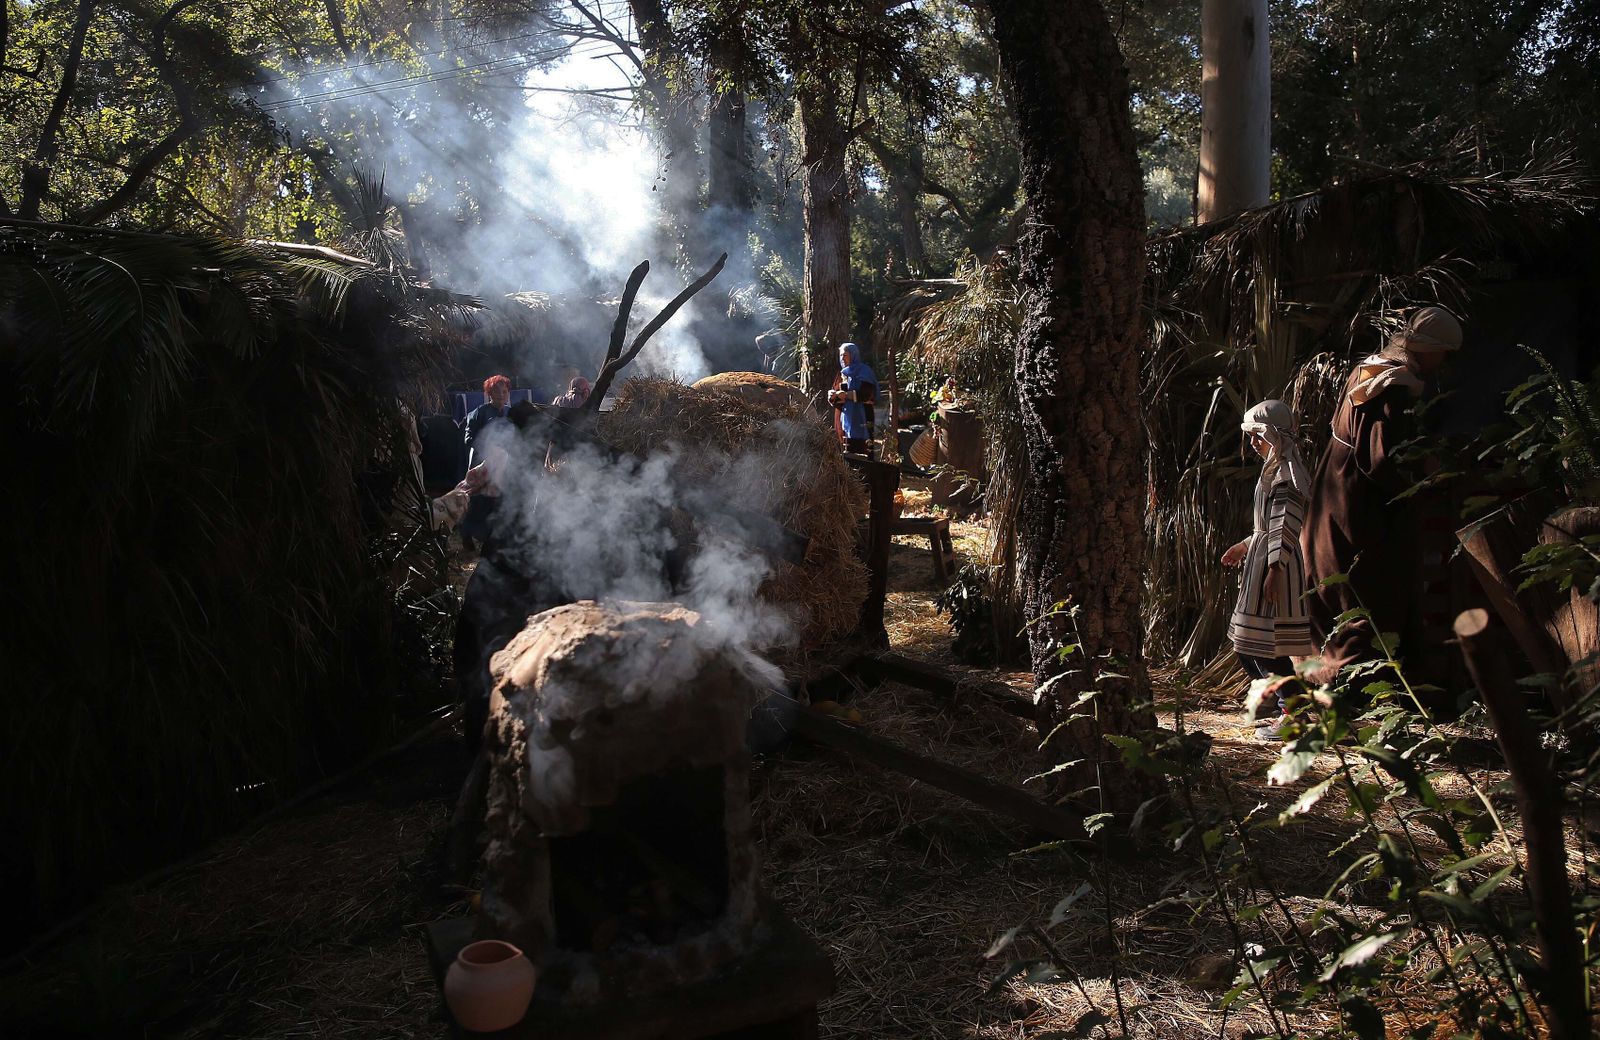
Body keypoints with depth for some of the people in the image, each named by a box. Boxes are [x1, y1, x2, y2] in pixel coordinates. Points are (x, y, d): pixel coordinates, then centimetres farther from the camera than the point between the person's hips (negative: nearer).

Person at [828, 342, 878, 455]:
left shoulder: (863, 371, -2)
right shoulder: (843, 374, 17)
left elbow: (867, 394, -14)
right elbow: (834, 400, 16)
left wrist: (847, 395, -21)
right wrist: (833, 395, -7)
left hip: (861, 417, -6)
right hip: (847, 418, 6)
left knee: (863, 452, -12)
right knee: (850, 453, 1)